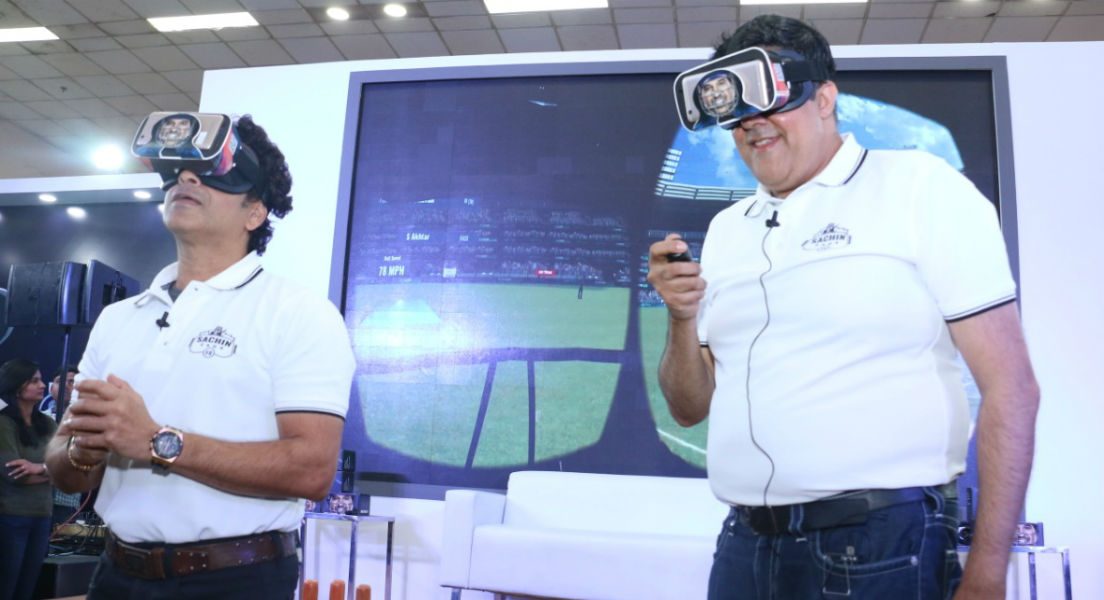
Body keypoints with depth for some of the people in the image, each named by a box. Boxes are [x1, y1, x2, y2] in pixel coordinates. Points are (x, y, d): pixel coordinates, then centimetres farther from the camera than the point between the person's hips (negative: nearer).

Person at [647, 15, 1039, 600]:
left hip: (882, 546, -5)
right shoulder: (725, 230, 10)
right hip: (745, 545, 5)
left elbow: (1010, 387, -9)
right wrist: (682, 320, -7)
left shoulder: (921, 186, -5)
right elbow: (691, 409, 12)